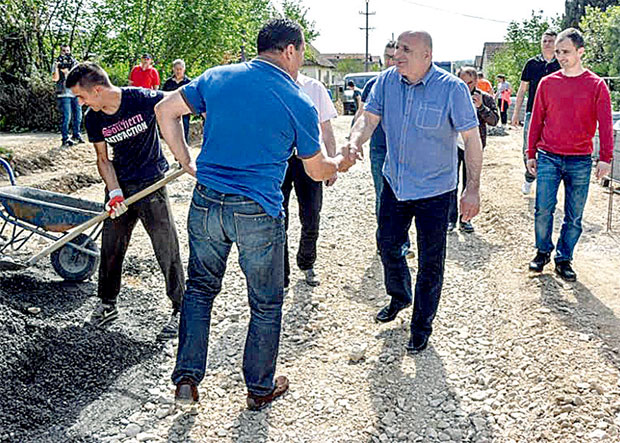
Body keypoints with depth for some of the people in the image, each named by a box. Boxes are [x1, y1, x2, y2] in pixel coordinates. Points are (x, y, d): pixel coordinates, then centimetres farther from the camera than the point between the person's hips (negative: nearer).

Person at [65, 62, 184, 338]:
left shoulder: (142, 99, -18)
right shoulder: (93, 119, -2)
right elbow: (103, 159, 4)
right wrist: (115, 192, -11)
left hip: (152, 184, -5)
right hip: (119, 185, 5)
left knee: (167, 248, -4)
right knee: (110, 247, 10)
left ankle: (180, 310, 10)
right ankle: (108, 304, 29)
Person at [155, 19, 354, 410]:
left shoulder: (217, 77, 4)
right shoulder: (299, 104, -6)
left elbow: (165, 110, 7)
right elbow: (318, 170, 3)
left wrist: (187, 162, 12)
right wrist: (341, 162, 25)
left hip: (206, 205, 4)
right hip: (259, 215, -3)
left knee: (200, 288, 23)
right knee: (266, 304, 15)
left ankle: (187, 378, 23)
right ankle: (260, 388, 29)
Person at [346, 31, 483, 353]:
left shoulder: (452, 88, -16)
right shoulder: (386, 81, -3)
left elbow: (472, 138, -14)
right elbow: (369, 117, -7)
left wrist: (473, 189, -18)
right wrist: (355, 142, -31)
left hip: (434, 190, -4)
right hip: (394, 183, 5)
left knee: (430, 262, 6)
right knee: (388, 244, 18)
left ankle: (422, 325, 25)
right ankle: (399, 296, 47)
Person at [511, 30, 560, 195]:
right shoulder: (532, 63, 3)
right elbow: (522, 89, 8)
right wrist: (516, 113, 5)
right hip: (532, 113, 0)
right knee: (528, 150, -1)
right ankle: (529, 179, 20)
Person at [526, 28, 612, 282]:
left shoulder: (596, 85, 0)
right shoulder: (547, 83, 5)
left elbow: (605, 124, -2)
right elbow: (537, 121, 9)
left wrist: (606, 158, -11)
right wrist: (531, 154, 8)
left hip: (580, 162, -1)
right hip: (548, 158, 1)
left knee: (574, 217, 5)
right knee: (543, 210, -1)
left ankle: (564, 259, 19)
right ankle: (543, 252, 20)